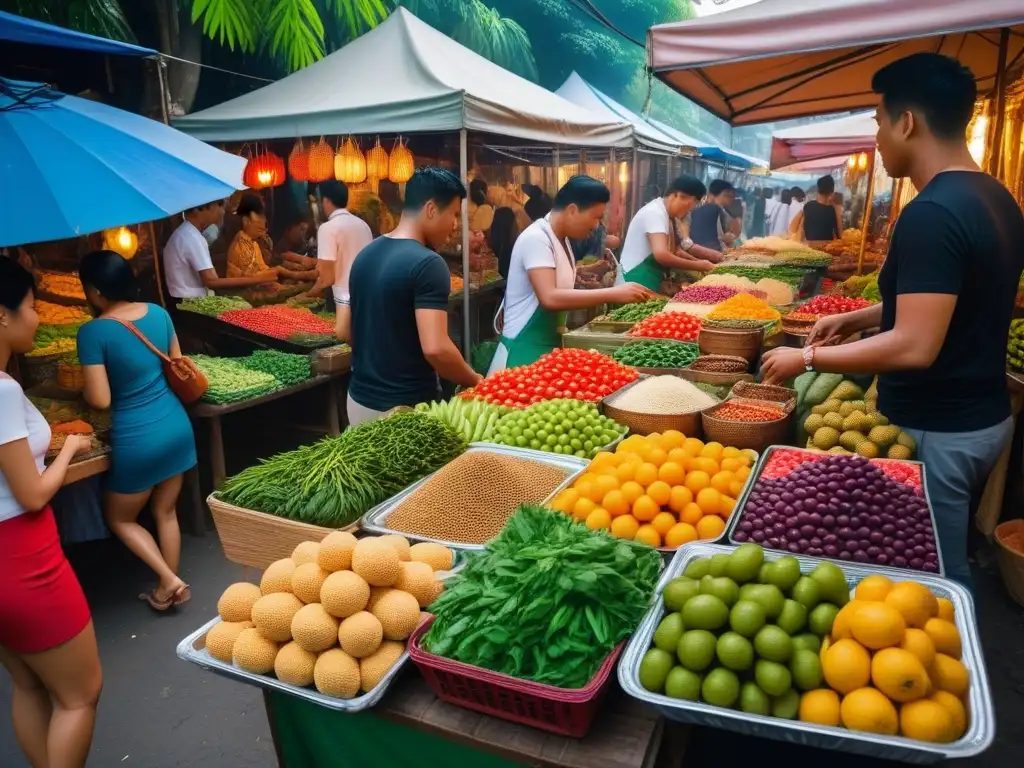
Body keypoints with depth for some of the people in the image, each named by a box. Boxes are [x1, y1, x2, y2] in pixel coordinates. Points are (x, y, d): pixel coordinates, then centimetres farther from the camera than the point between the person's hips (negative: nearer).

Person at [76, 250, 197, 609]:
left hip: (137, 439, -6)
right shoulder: (158, 313, -1)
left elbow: (100, 400, -17)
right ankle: (166, 588, 33)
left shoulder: (93, 332, -17)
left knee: (119, 518, 20)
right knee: (166, 512, 21)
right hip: (177, 426, 6)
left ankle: (169, 580, 12)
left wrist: (83, 391, 4)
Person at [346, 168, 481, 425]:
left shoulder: (364, 255, 7)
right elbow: (436, 348, -26)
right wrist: (475, 381, -11)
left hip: (360, 399, 8)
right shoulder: (427, 264, -18)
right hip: (406, 408, -8)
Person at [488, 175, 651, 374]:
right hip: (525, 349, -9)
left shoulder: (562, 239, 10)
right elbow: (550, 298, -31)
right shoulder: (536, 238, -18)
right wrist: (613, 294, -29)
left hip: (549, 345, 9)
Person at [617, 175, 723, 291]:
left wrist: (699, 262, 8)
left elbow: (674, 251, 23)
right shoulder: (655, 213, -18)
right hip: (637, 282, -10)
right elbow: (661, 255, -31)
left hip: (648, 281, 10)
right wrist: (698, 266, -19)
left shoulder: (666, 214, 13)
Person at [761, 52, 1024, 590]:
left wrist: (806, 358, -18)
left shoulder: (930, 214, -24)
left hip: (937, 431, -10)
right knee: (946, 567, 24)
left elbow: (914, 347, -28)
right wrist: (857, 318, 14)